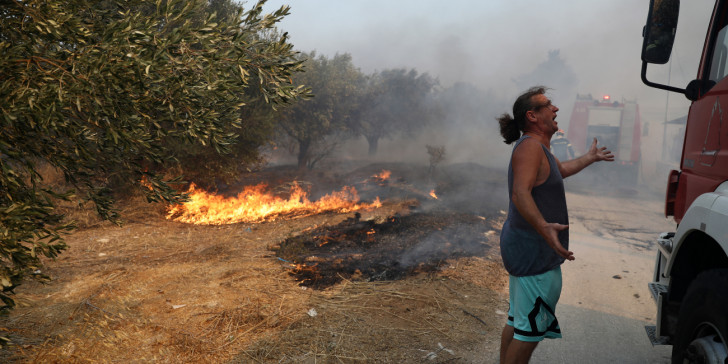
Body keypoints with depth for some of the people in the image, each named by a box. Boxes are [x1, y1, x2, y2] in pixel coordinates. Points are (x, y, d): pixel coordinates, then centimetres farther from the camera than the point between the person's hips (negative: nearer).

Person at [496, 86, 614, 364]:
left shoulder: (536, 147, 15)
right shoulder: (530, 146, -19)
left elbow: (561, 169, 35)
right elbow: (520, 193, -33)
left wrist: (591, 158, 47)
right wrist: (543, 227, -46)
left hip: (522, 247, 11)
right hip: (534, 251, -11)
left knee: (516, 320, 20)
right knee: (530, 330, -4)